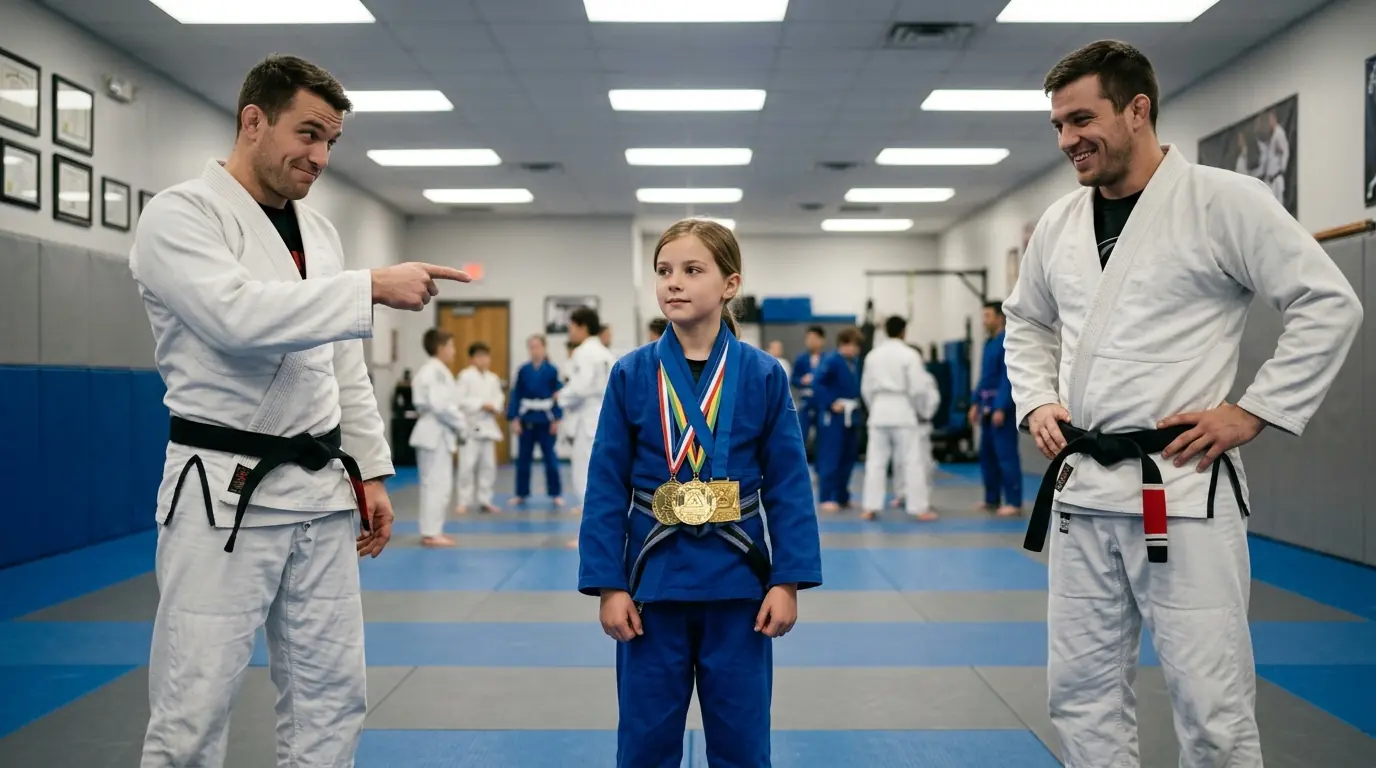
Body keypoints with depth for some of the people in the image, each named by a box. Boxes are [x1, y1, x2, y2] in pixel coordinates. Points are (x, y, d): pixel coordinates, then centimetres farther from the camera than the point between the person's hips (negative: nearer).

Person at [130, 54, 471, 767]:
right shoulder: (179, 215, -8)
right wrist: (374, 287, -24)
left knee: (331, 697, 12)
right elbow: (239, 317, -26)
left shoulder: (319, 230, 14)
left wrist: (370, 472, 12)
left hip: (321, 493, 7)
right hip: (222, 494, -7)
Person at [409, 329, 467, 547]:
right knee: (437, 483, -7)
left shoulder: (433, 370, 15)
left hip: (435, 431, 11)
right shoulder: (436, 372, -17)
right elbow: (441, 406, -24)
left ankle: (432, 530, 21)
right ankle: (430, 533, -4)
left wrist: (457, 423, 9)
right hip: (436, 433, -11)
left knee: (435, 483, 14)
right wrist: (462, 425, -13)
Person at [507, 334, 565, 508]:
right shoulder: (523, 370, 1)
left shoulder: (552, 370, -5)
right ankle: (521, 494, 21)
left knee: (550, 456, 5)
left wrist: (556, 418, -7)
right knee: (523, 457, 10)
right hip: (526, 419, 2)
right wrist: (514, 418, -4)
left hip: (545, 419, -2)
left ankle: (556, 494, 15)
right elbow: (516, 395, 2)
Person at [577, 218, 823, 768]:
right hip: (654, 579, 0)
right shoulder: (631, 375, -3)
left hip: (738, 581, 0)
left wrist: (788, 580, -6)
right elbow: (606, 488, -2)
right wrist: (608, 584, -5)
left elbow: (789, 486, -2)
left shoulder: (763, 376, -4)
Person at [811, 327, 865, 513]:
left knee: (848, 458, 12)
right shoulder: (831, 360, -15)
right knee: (830, 458, -5)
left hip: (852, 415, 8)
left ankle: (842, 496, 22)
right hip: (834, 416, -8)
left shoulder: (856, 362, 8)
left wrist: (858, 405, 6)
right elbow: (817, 383, -18)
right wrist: (831, 403, -21)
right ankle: (827, 498, 0)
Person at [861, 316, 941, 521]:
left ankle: (871, 507, 5)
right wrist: (924, 410, 8)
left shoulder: (873, 355, 6)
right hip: (902, 411, -4)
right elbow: (918, 388, -8)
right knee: (912, 460, 1)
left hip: (879, 411, 4)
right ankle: (920, 508, 1)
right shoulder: (909, 354, -8)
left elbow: (866, 388, 10)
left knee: (876, 460, 7)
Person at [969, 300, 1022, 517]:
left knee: (1006, 454, -9)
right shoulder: (989, 343, 14)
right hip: (988, 405, 10)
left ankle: (1014, 503, -6)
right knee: (986, 453, 13)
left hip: (1002, 405, -10)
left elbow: (1009, 377, -19)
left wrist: (1001, 408, -22)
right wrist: (975, 403, 16)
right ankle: (992, 499, 22)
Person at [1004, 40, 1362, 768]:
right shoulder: (1058, 222, 9)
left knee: (1212, 704, 1)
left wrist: (1253, 411, -12)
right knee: (1082, 687, 14)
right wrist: (1036, 402, 7)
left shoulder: (1224, 201, -9)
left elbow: (1329, 305, -8)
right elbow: (1026, 325, 23)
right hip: (1082, 487, 6)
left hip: (1181, 488, -6)